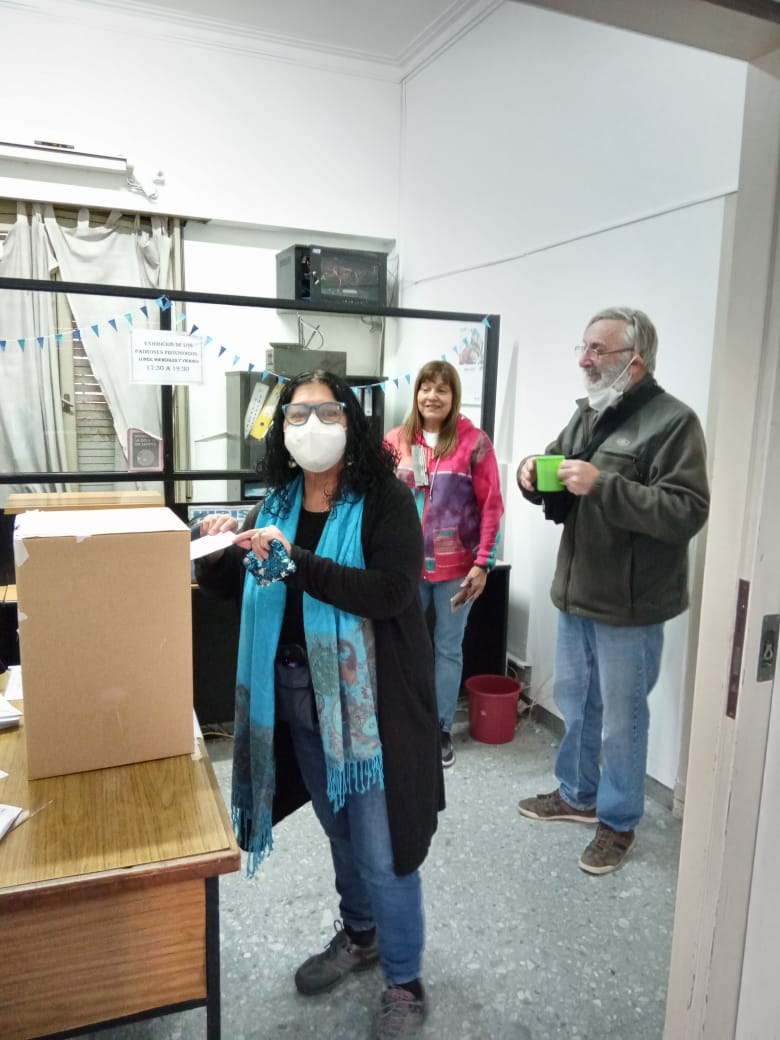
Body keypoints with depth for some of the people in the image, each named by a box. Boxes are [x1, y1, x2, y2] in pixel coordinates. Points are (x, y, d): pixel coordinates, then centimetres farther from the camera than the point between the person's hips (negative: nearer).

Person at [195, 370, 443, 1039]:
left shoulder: (385, 500, -13)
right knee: (339, 826, 24)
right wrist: (219, 554, -10)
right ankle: (359, 935, 49)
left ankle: (404, 984, 30)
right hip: (296, 693, 6)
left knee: (381, 847, 5)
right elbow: (236, 588, 12)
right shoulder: (277, 503, 4)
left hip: (368, 697, -6)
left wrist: (293, 562, -30)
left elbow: (392, 592, -26)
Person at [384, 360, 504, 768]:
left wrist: (482, 564, -10)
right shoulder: (396, 441, 2)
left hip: (455, 567, -2)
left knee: (449, 649, 11)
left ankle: (442, 729, 27)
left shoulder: (474, 441, -5)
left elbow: (491, 507, -6)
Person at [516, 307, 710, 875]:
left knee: (621, 716, 7)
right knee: (574, 700, 20)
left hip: (629, 603, -7)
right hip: (577, 591, 8)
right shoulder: (587, 414, 10)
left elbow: (687, 512, -23)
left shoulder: (672, 420, -14)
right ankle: (576, 794, 41)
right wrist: (535, 475, -4)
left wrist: (603, 485, -29)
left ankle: (618, 821, 28)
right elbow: (561, 493, 19)